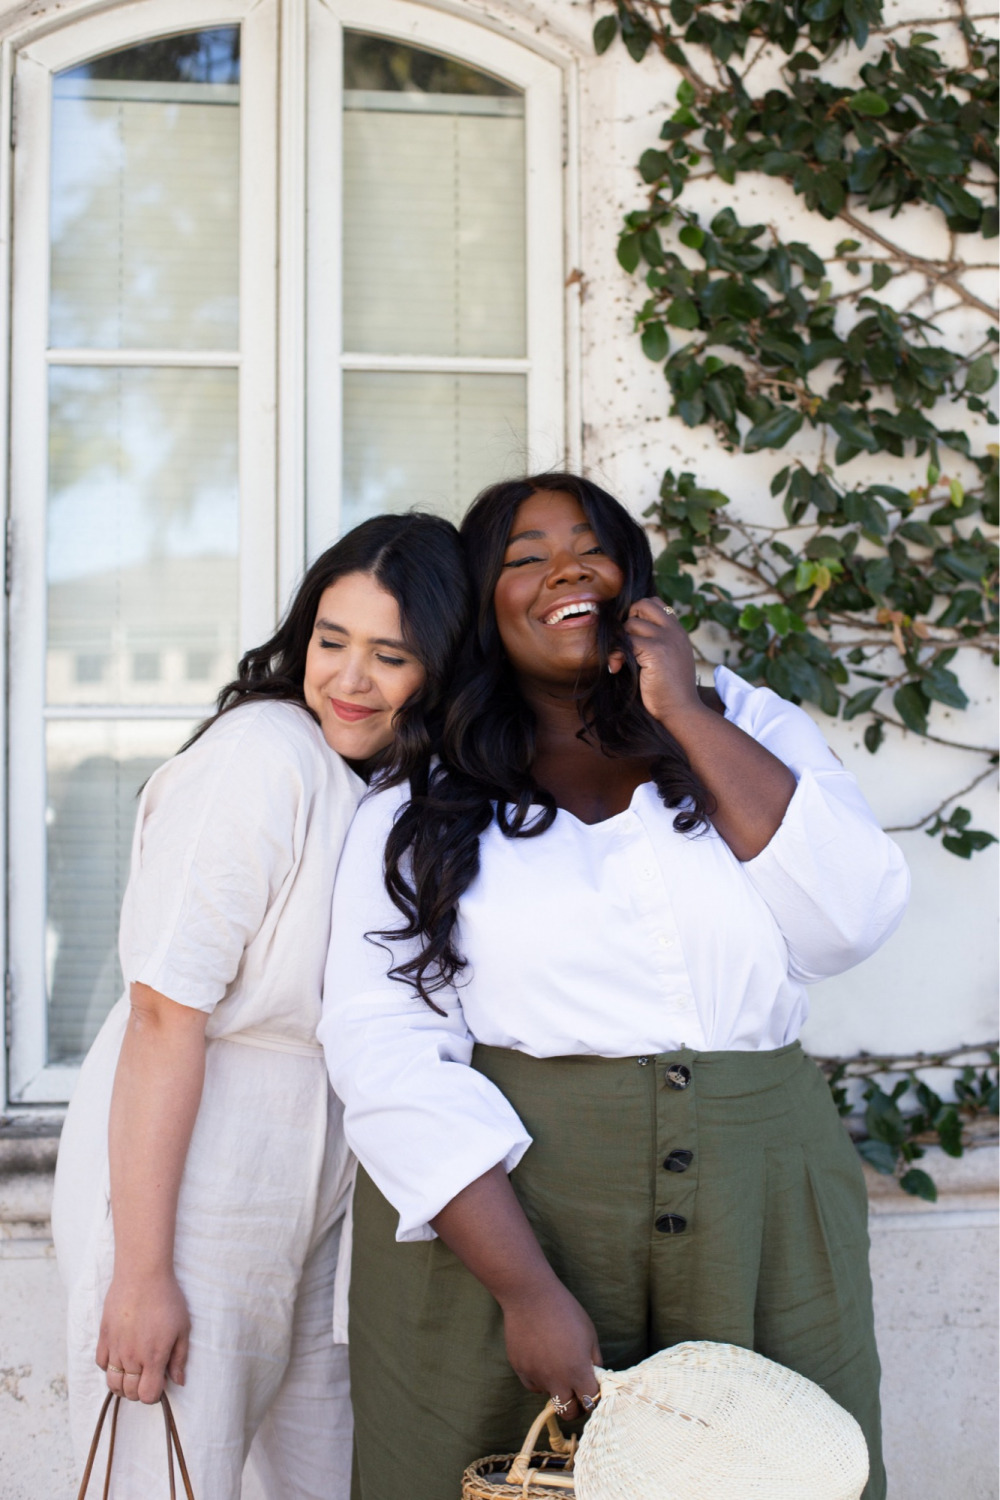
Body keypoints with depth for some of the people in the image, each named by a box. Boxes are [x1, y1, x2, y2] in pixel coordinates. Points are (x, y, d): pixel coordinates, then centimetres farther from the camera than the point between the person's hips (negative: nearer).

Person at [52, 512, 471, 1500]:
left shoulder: (416, 786, 4)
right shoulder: (264, 757, -19)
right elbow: (165, 1018, -21)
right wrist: (142, 1271, -21)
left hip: (329, 1187, 8)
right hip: (180, 1179, -7)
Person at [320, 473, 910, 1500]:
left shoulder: (748, 728, 9)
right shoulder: (418, 807, 2)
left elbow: (851, 921, -5)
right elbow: (387, 1052, -7)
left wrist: (686, 715, -7)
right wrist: (527, 1290, -17)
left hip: (754, 1222, 2)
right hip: (498, 1205, -1)